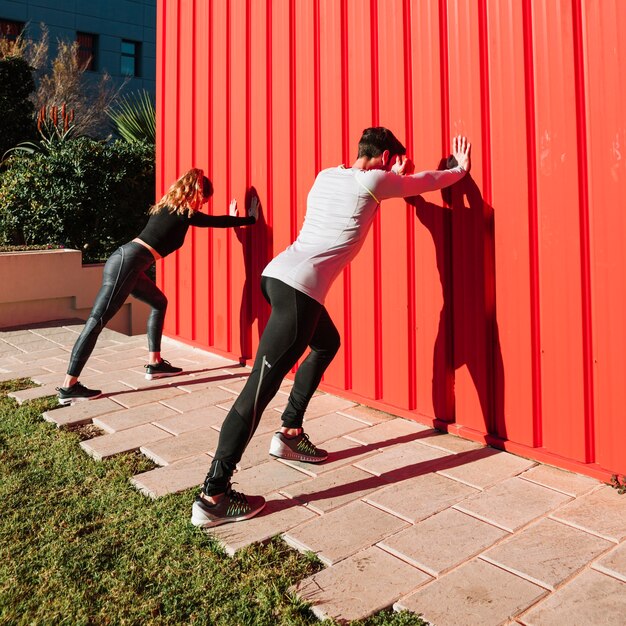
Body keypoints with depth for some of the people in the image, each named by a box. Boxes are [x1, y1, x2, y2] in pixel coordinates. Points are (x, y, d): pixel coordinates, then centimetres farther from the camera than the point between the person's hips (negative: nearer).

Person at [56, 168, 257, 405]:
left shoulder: (168, 206, 20)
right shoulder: (185, 213, -3)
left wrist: (230, 218, 42)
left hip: (124, 260, 10)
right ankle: (68, 387, -9)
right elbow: (217, 221, 10)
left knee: (159, 303, 21)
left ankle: (154, 364, 24)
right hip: (127, 263, -10)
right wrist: (250, 218, 23)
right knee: (96, 321, -10)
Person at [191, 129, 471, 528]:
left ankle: (289, 434, 32)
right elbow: (425, 182, 15)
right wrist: (460, 169, 33)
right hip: (298, 287, -9)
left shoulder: (327, 175, 19)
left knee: (327, 343, 28)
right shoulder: (372, 181, -1)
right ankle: (213, 498, -6)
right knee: (261, 388, -10)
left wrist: (396, 177, 35)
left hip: (281, 275, 9)